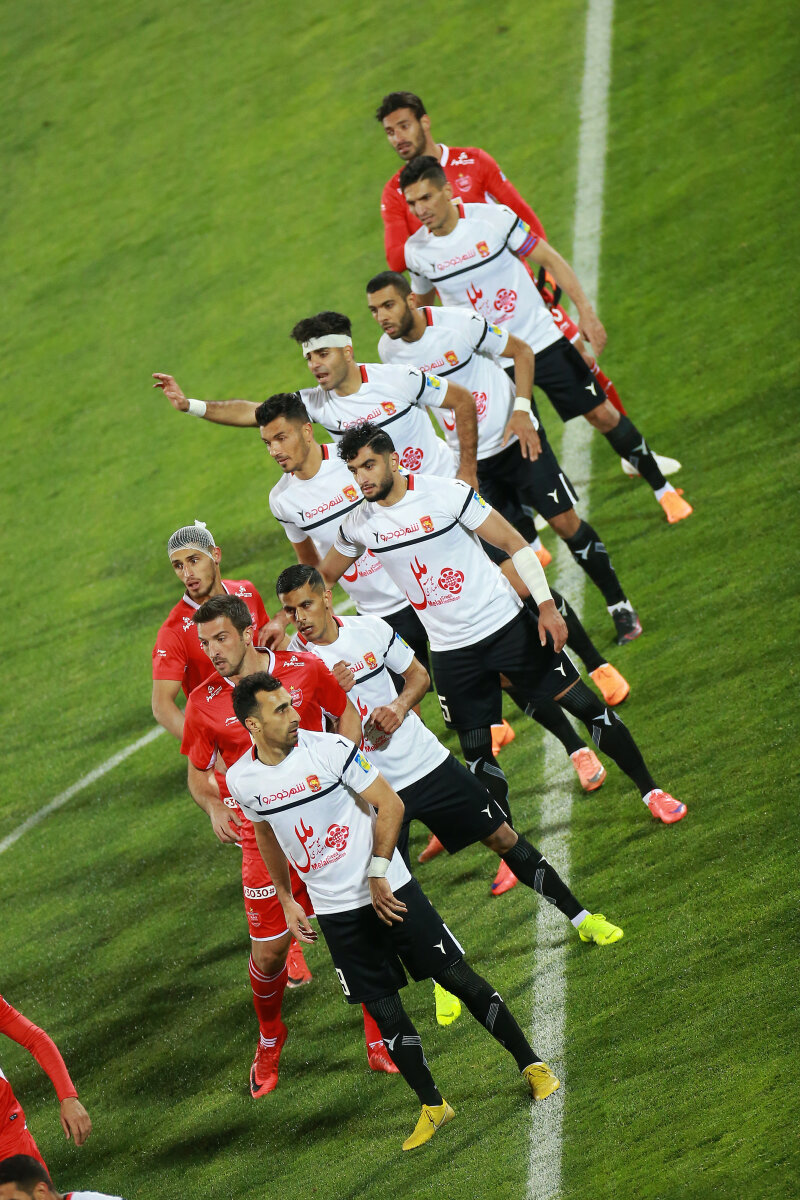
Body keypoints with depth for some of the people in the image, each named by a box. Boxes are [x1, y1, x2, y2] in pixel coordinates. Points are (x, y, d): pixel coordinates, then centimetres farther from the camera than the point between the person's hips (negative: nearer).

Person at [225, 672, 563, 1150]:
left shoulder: (329, 749, -15)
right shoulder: (243, 780, -5)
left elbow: (390, 804, -9)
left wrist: (377, 874, -13)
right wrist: (287, 899, 15)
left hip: (390, 890, -3)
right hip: (337, 912, 3)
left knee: (458, 977, 2)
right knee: (384, 1012, 2)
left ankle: (532, 1065, 14)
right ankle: (433, 1107, 16)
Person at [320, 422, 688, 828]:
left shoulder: (445, 494, -15)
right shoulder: (358, 526, -4)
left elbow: (513, 543, -10)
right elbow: (326, 575, 16)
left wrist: (546, 605, -16)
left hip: (505, 623, -3)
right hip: (450, 651, 3)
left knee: (584, 705, -1)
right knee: (477, 755, 2)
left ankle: (651, 791, 14)